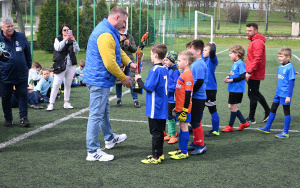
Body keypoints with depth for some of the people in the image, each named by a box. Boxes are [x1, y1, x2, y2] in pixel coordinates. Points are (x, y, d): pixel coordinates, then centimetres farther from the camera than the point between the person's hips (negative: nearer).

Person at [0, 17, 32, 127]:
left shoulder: (21, 37, 5)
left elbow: (28, 52, 15)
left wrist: (28, 66, 15)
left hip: (21, 73, 1)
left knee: (23, 95, 2)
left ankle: (23, 118, 9)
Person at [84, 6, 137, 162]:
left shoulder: (110, 32, 11)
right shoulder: (105, 35, -24)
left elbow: (118, 50, 20)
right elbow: (110, 63, -25)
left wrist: (129, 63, 4)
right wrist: (123, 78, -13)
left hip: (99, 80, 11)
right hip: (99, 80, -11)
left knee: (104, 111, 25)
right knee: (96, 115, -5)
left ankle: (110, 139, 44)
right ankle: (93, 152, 3)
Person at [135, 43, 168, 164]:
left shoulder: (155, 70, -19)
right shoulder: (165, 70, 9)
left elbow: (148, 87, -22)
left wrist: (139, 80, -7)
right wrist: (141, 81, 18)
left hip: (155, 108, -9)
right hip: (162, 108, 9)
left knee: (156, 131, -3)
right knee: (159, 131, 16)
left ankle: (156, 157, 3)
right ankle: (159, 153, 25)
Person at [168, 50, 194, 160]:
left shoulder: (188, 75, -18)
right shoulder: (183, 74, 13)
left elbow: (188, 94, -20)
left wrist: (185, 110, -20)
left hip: (184, 108, -9)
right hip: (180, 107, 9)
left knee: (184, 127, -2)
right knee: (182, 127, 16)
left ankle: (184, 152, 5)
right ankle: (180, 149, 26)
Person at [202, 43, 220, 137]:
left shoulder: (212, 60, -12)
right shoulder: (202, 58, 9)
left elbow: (212, 52, -32)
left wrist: (213, 44, -16)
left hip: (210, 89, -8)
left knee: (212, 110, 2)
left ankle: (215, 130, 12)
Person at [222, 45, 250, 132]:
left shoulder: (240, 63, -15)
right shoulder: (235, 63, 13)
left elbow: (243, 76, -22)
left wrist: (232, 80, -19)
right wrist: (228, 77, 5)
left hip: (237, 89, -10)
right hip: (232, 89, 10)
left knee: (233, 106, 0)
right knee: (231, 106, 13)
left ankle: (230, 126, 12)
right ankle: (244, 122, 23)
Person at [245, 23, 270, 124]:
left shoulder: (258, 42, -17)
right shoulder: (253, 41, 15)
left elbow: (257, 59, -24)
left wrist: (249, 72, -25)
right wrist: (249, 71, 19)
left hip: (254, 75, -10)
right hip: (253, 74, 10)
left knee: (252, 95, -3)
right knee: (255, 94, 19)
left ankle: (251, 118, 5)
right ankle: (268, 111, 28)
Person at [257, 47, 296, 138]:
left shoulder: (290, 68, -16)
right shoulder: (280, 67, 9)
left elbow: (291, 83, -16)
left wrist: (288, 96, -18)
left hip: (285, 94, -8)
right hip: (278, 93, 8)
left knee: (286, 112, 2)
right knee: (273, 109, 14)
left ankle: (285, 132, 9)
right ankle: (267, 128, 25)